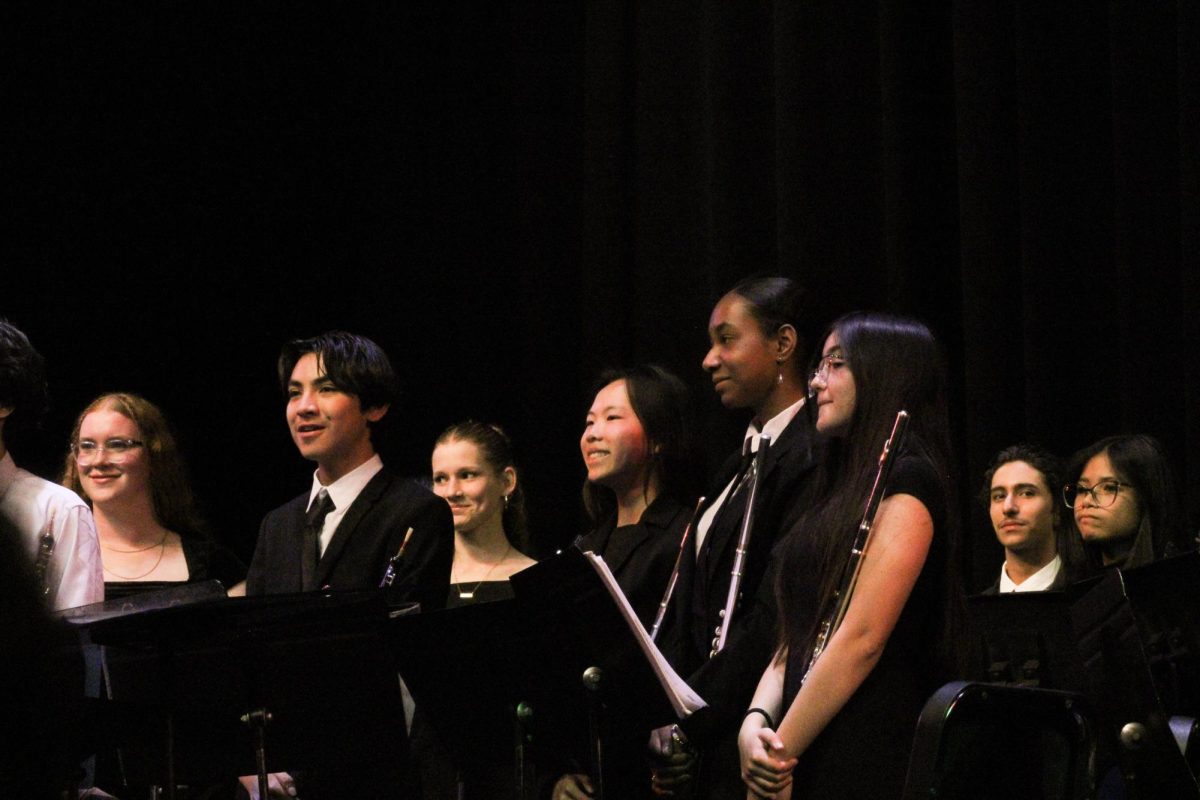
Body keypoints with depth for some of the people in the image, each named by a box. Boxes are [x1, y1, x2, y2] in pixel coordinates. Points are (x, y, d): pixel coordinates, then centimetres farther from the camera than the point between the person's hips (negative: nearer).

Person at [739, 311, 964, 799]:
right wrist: (755, 722, -2)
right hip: (807, 760, 8)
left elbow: (862, 639, -15)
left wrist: (780, 751, -13)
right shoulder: (843, 492, 20)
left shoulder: (907, 483, -7)